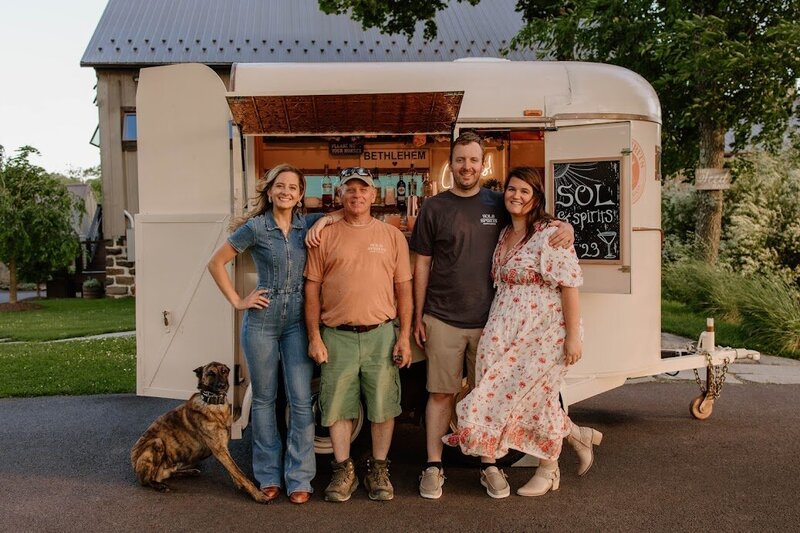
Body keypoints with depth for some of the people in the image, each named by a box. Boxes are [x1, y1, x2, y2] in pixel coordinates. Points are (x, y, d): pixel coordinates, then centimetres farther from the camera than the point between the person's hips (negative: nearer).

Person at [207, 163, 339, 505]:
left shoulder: (308, 225, 4)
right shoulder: (255, 228, -3)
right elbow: (216, 263, 1)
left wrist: (325, 219, -8)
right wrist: (237, 301, -3)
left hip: (297, 322, 2)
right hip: (262, 320, -1)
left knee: (301, 400, -1)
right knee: (264, 399, 9)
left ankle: (299, 478, 11)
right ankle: (268, 475, 22)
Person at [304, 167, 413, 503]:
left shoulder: (392, 235, 7)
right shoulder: (325, 236, 5)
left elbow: (403, 290, 8)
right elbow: (312, 289, 5)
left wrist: (404, 336, 1)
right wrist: (314, 336, -1)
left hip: (381, 335, 0)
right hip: (337, 336, 0)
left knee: (383, 406, 6)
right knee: (337, 406, 6)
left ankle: (378, 470, 23)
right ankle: (344, 471, 23)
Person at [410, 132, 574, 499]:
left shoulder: (498, 204, 6)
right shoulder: (434, 208, 2)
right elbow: (422, 264, 4)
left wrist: (565, 226, -5)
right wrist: (418, 317, 2)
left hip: (488, 320, 2)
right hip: (443, 320, -1)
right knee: (441, 393, 3)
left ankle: (489, 465, 22)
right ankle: (433, 467, 13)